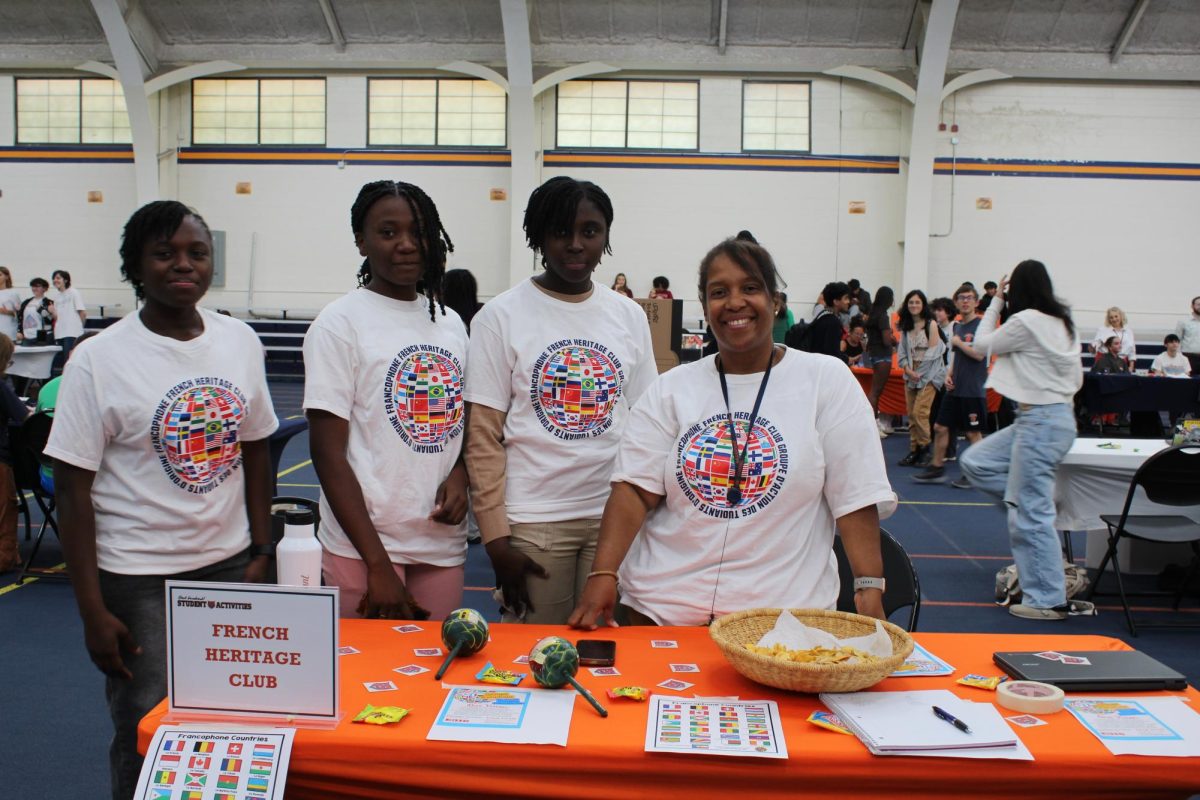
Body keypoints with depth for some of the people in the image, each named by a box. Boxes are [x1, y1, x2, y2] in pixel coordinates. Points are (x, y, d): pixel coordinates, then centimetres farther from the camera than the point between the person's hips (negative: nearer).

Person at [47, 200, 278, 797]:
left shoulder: (240, 341, 2)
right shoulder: (99, 360, -10)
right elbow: (73, 489, -8)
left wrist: (261, 553, 6)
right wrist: (93, 611, -10)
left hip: (229, 567, 4)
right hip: (138, 580, -3)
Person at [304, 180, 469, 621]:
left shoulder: (450, 322, 10)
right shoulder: (340, 323, -7)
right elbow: (328, 453, -11)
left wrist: (459, 475, -4)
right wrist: (377, 564, -15)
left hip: (443, 542, 5)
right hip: (363, 547, -5)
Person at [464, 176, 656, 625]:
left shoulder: (629, 316, 7)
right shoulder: (501, 317, -3)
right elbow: (483, 438, -4)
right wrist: (496, 538, -8)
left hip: (616, 516, 3)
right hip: (533, 521, -2)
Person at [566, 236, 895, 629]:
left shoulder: (828, 379, 0)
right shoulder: (671, 387, 4)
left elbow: (856, 496, -4)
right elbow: (635, 488, -3)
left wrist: (870, 589, -13)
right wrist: (603, 574, -15)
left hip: (782, 609, -1)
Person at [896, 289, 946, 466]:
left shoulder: (931, 324, -4)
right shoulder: (905, 327, 12)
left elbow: (933, 352, -9)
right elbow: (902, 354, 9)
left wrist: (919, 372, -11)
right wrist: (909, 370, -6)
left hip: (928, 374, -6)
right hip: (910, 375, 6)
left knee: (920, 412, -14)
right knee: (911, 414, 4)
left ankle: (925, 450, -3)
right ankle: (914, 450, 10)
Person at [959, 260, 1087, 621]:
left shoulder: (1026, 321, -14)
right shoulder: (1062, 322, 12)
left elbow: (982, 343, 1)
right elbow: (1076, 378, 17)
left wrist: (996, 301, 8)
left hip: (1041, 421, -10)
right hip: (1058, 413, 10)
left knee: (1031, 514, -4)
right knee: (974, 462, 14)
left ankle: (1048, 601, 3)